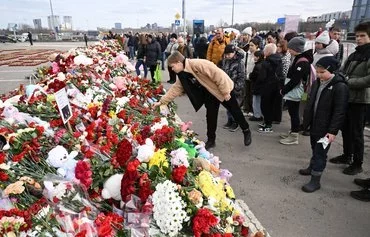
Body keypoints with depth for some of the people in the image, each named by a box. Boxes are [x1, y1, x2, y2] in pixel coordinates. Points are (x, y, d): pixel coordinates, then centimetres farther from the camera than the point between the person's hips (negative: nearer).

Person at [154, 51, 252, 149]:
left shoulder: (198, 64, -32)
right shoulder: (183, 75, -6)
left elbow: (218, 74, -31)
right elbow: (175, 89, 1)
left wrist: (225, 92, -25)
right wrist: (162, 101, -4)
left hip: (224, 88, -7)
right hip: (210, 93, 7)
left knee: (235, 112, 8)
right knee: (210, 116, 6)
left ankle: (246, 131, 30)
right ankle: (211, 140, 21)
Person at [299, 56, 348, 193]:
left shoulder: (340, 87, -17)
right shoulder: (317, 83, 6)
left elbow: (340, 111, -19)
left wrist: (332, 131, -20)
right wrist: (306, 120, 13)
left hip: (325, 129, -7)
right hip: (314, 125, 7)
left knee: (320, 153, 1)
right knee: (315, 149, 23)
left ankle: (315, 180, 11)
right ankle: (312, 168, 42)